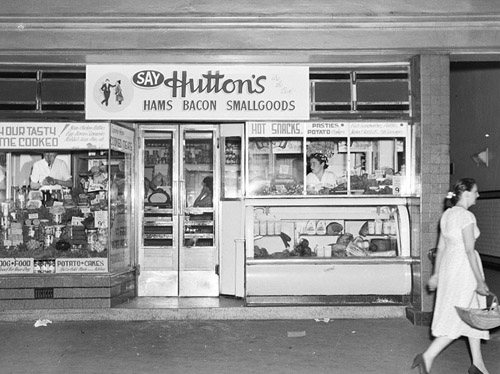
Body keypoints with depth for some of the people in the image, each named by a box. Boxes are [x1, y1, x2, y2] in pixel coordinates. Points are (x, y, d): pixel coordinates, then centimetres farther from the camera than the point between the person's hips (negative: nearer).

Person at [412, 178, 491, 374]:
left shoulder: (447, 214, 11)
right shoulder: (466, 216, -15)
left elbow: (440, 247, 14)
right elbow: (469, 250, -19)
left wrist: (436, 273, 18)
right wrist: (480, 280, -16)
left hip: (448, 264, 9)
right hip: (463, 266, -9)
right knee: (457, 317, -3)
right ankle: (427, 356, -5)